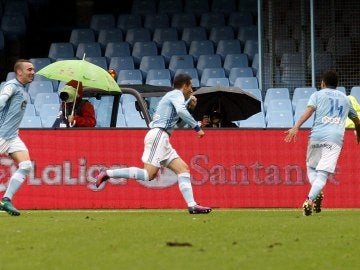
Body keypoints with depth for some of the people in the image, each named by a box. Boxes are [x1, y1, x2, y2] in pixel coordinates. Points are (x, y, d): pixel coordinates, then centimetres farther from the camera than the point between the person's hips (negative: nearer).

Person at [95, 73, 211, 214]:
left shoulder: (173, 95, 27)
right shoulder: (177, 94, -1)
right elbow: (181, 111, -21)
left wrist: (189, 104, 25)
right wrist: (197, 128, -18)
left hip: (162, 139, 10)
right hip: (158, 135, -10)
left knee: (183, 169, 3)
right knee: (149, 174, -19)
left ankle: (192, 205, -5)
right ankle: (107, 173, -16)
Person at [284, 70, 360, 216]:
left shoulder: (318, 95, 14)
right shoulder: (345, 98, 24)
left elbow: (309, 109, -7)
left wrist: (296, 127, -19)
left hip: (317, 135, -1)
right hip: (336, 138, 1)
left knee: (311, 167, 19)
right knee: (322, 173, -7)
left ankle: (317, 193, -8)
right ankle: (310, 200, -29)